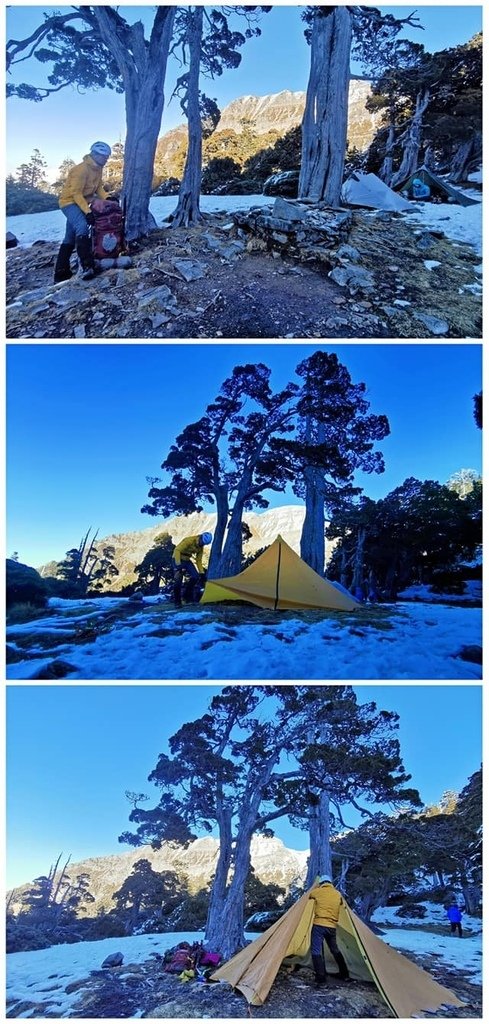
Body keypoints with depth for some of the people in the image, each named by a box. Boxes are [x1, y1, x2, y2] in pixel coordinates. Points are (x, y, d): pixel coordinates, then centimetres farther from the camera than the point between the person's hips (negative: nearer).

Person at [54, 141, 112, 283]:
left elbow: (98, 188, 6)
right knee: (82, 226, -33)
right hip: (69, 201, -10)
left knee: (70, 239, 12)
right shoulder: (82, 169, -23)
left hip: (80, 203, 10)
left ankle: (61, 273, 17)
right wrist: (88, 211, -31)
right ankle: (87, 266, -42)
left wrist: (108, 197, -14)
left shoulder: (98, 169, 4)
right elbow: (76, 193, -24)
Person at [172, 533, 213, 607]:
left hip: (187, 560, 7)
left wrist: (202, 572, 2)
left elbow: (199, 560, 8)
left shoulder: (201, 547, -2)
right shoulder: (189, 540, -26)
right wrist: (178, 564, -40)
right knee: (178, 580, -15)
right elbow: (177, 550, -31)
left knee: (196, 576, -10)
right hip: (178, 559, -7)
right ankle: (177, 602, -5)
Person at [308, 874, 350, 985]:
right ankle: (345, 975, 28)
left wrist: (316, 887, 39)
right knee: (335, 950, 22)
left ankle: (321, 979, -11)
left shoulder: (317, 891, 1)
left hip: (318, 925, -5)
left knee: (316, 951, -3)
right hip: (332, 927, 5)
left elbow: (310, 895, 22)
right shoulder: (338, 894, 9)